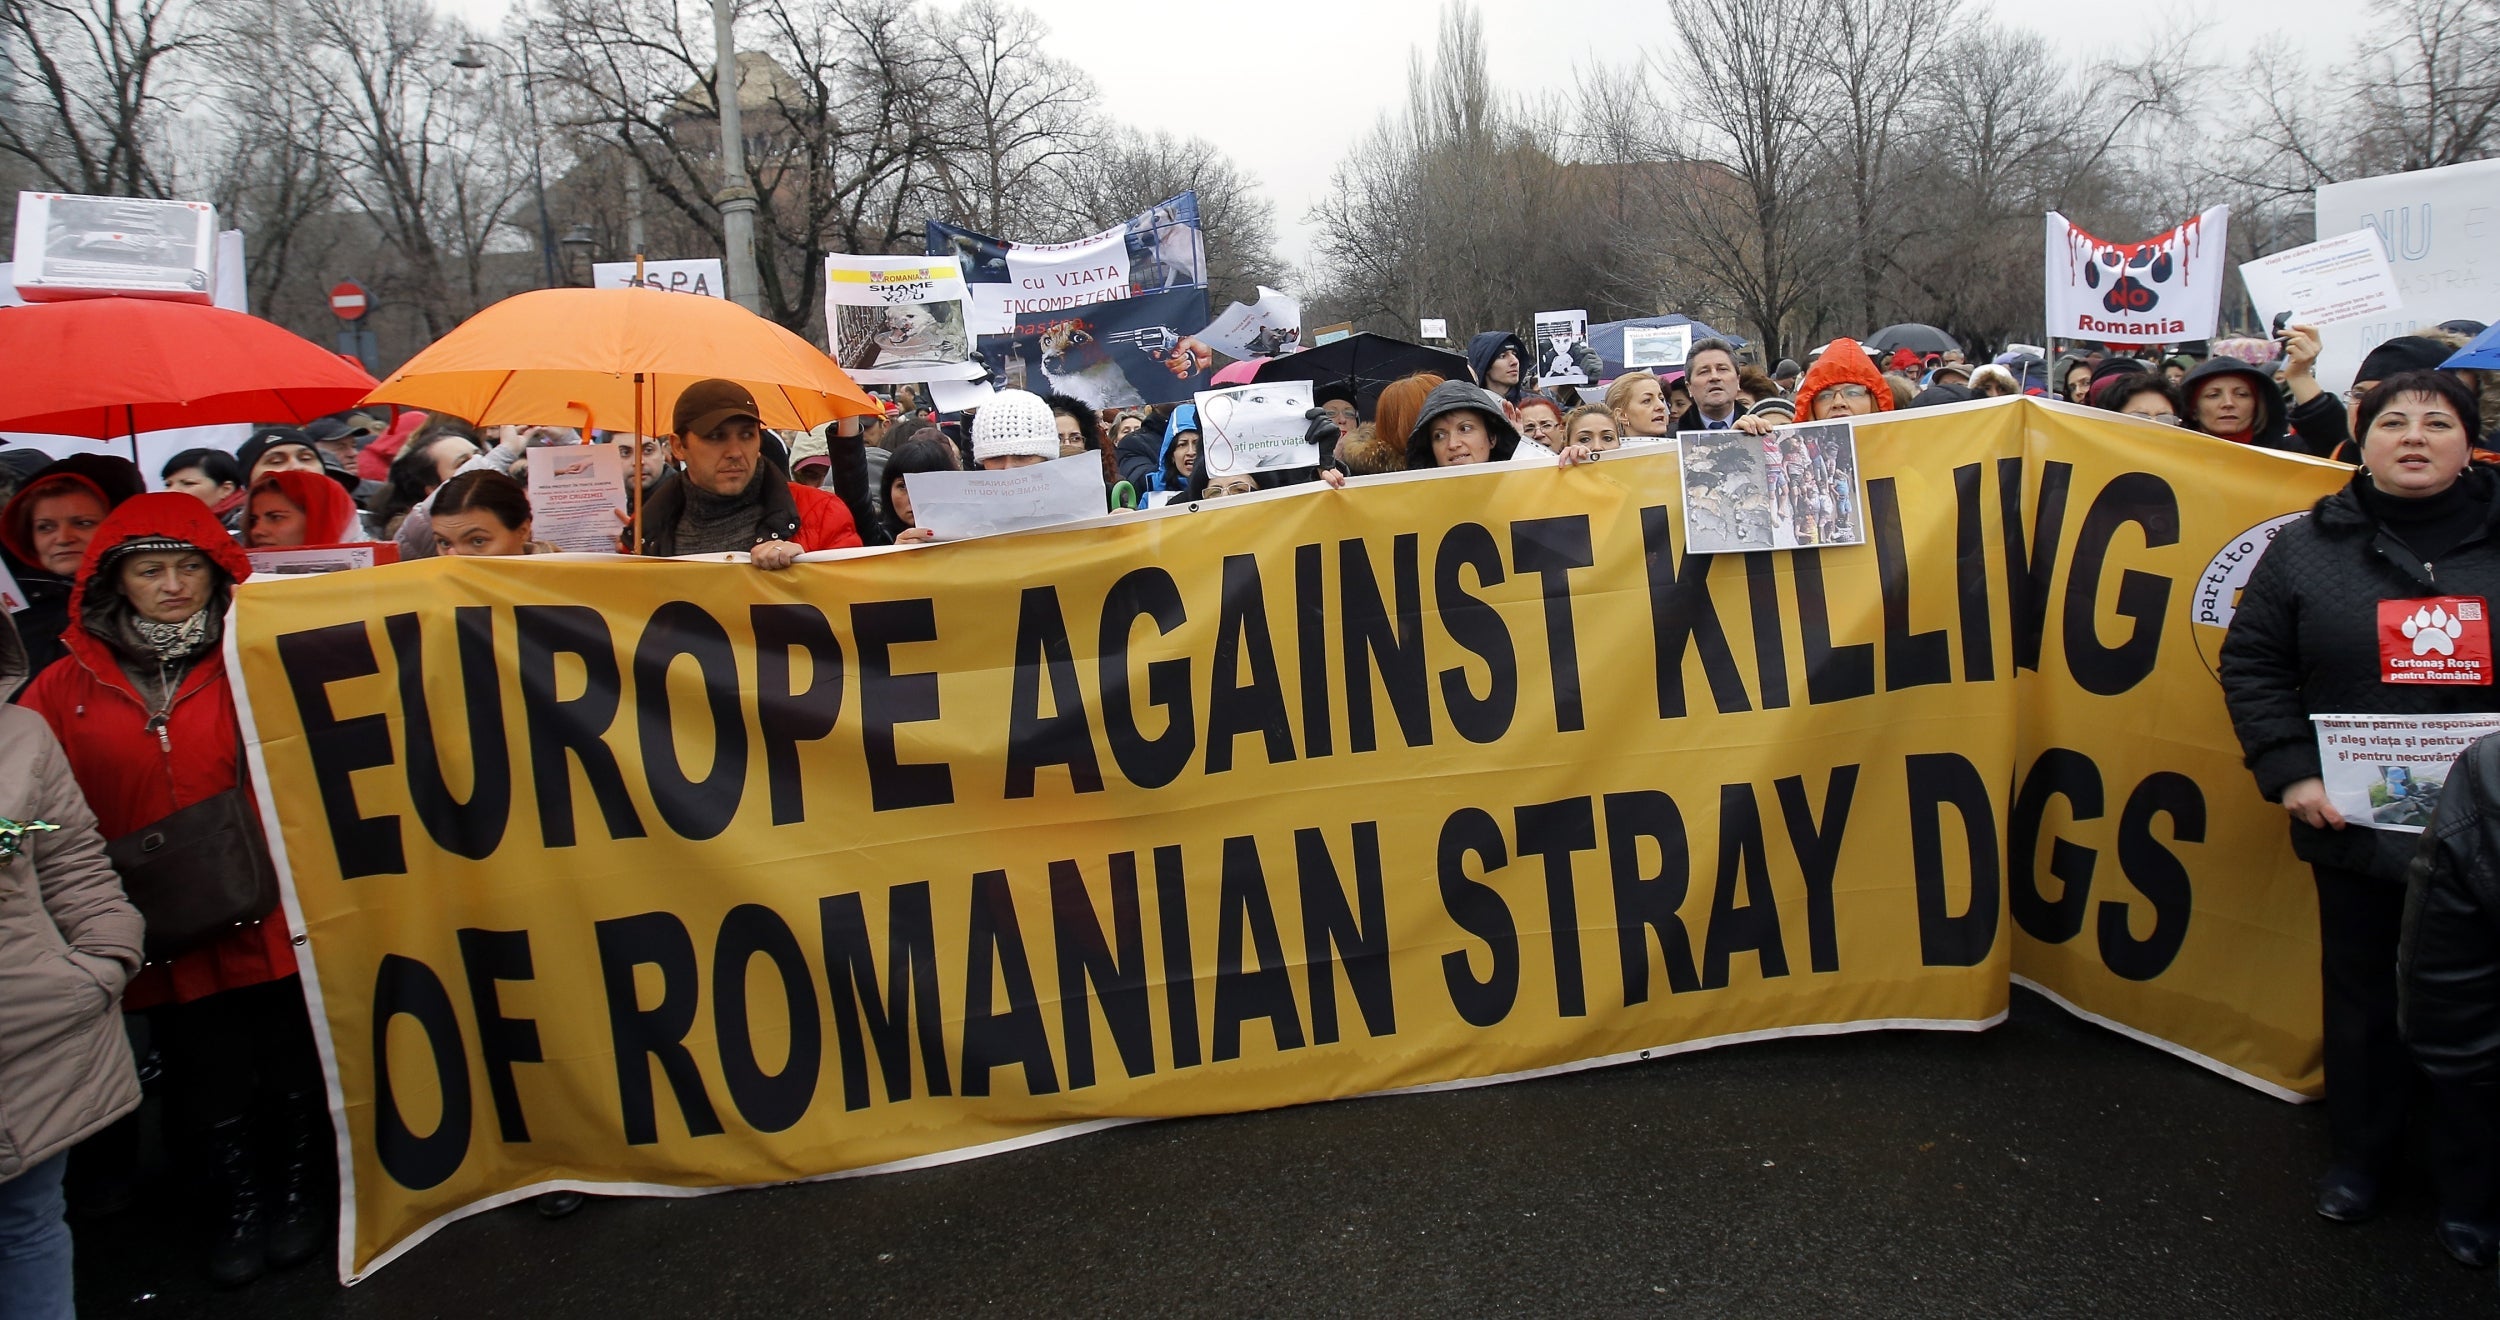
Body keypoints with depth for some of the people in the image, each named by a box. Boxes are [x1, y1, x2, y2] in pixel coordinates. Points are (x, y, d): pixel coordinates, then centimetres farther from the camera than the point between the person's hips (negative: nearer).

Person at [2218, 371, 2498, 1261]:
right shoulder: (2311, 546, 2)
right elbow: (2252, 664, 3)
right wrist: (2288, 770, -7)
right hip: (2356, 823, 1)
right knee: (2363, 999, 15)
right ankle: (2360, 1155, 34)